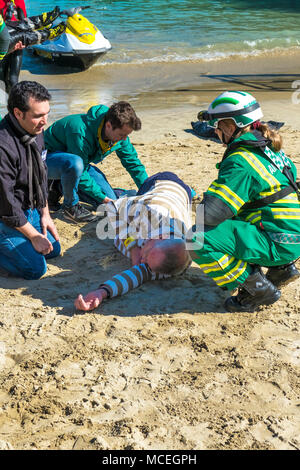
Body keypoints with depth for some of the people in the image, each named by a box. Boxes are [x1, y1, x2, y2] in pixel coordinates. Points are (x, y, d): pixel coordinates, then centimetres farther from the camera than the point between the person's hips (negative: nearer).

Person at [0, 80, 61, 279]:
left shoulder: (36, 131, -3)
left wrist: (45, 214, 11)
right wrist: (33, 236, -16)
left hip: (29, 210, 9)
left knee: (54, 249, 13)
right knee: (35, 268, -13)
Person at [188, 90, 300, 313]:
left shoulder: (240, 162, -19)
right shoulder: (268, 148, 9)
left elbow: (211, 213, -25)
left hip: (278, 243, -10)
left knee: (198, 240, -20)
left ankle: (257, 289, -7)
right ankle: (280, 268, 19)